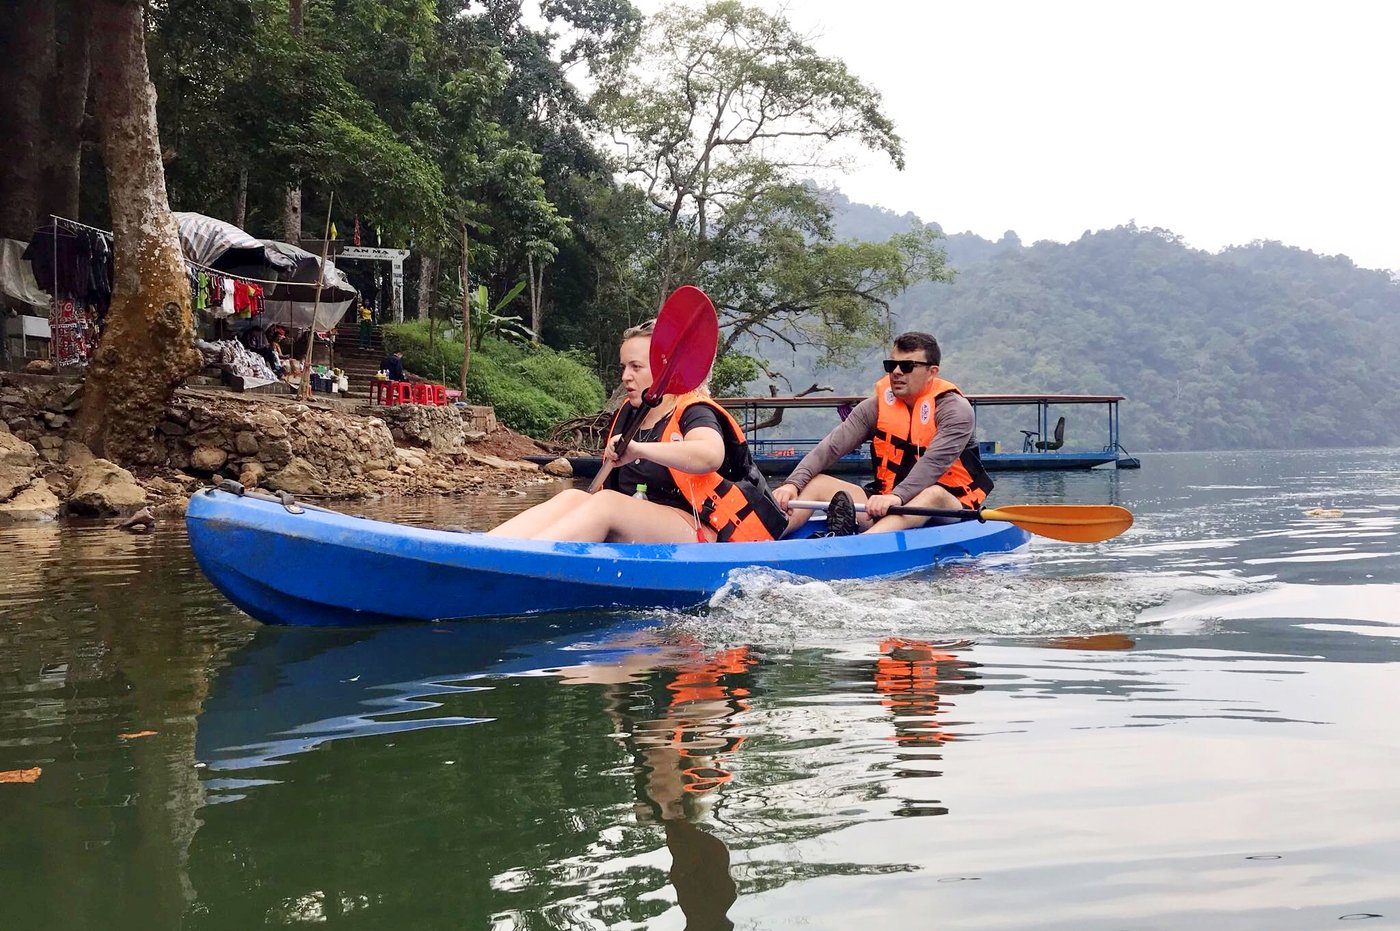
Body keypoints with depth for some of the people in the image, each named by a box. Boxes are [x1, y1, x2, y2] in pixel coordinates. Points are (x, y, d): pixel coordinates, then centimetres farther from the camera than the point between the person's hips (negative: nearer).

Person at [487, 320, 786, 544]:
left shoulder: (694, 414, -5)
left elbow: (711, 455, -31)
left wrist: (638, 449, -41)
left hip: (700, 540, -7)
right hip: (634, 541, 7)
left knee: (606, 504, -29)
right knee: (572, 498, -17)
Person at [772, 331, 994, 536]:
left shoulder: (955, 409, -9)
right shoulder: (876, 407, 4)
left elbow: (934, 462, -25)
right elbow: (830, 448, -5)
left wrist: (897, 497, -42)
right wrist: (793, 483, -22)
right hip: (886, 504, 5)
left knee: (932, 494, -38)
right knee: (816, 483, -10)